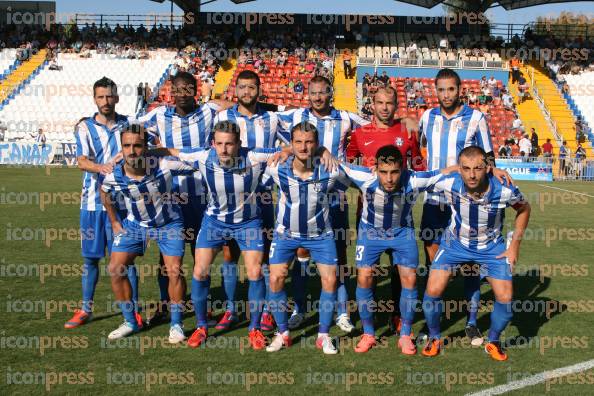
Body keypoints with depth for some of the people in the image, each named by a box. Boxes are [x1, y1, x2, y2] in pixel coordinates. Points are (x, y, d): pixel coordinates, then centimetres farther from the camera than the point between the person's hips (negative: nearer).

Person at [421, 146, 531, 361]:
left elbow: (523, 208, -5)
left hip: (491, 247, 0)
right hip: (455, 242, 0)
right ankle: (434, 337, 16)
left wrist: (515, 244, -4)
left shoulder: (505, 190, -28)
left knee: (505, 298, -9)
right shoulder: (448, 183, -29)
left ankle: (493, 341, 21)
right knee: (433, 290, -12)